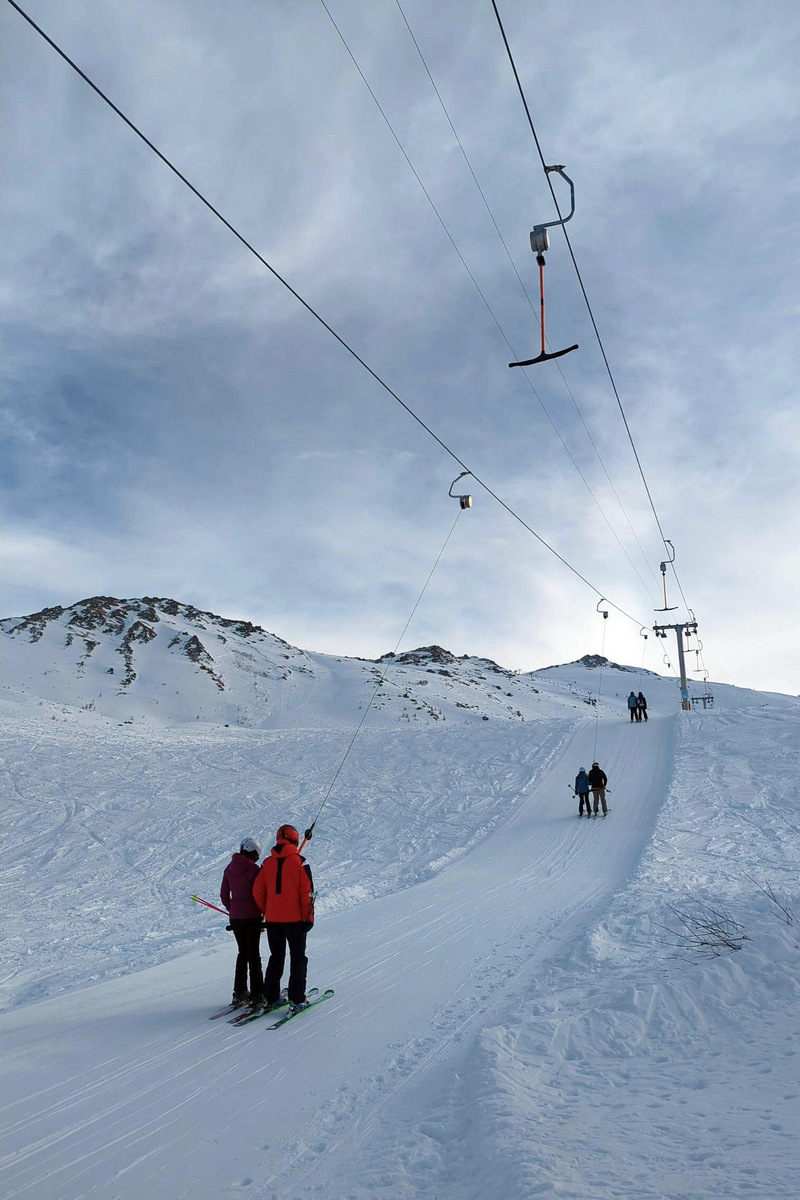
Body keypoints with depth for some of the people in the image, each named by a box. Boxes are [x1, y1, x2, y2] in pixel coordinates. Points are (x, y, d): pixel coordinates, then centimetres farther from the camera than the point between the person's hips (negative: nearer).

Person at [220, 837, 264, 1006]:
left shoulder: (229, 868, 4)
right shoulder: (253, 869, -14)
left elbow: (224, 895, 9)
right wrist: (263, 911, 3)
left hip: (235, 918, 6)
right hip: (252, 917, -5)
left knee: (242, 953, 18)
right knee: (254, 955, 4)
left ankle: (239, 993, 22)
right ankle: (256, 994, 7)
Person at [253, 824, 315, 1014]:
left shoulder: (267, 863, 2)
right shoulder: (299, 862, -11)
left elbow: (258, 892, 5)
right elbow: (307, 893, -12)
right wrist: (308, 918, -4)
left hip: (272, 919, 4)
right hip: (294, 919, -4)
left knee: (276, 957, 17)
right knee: (298, 958, 8)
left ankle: (270, 998, 19)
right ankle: (297, 1000, 5)